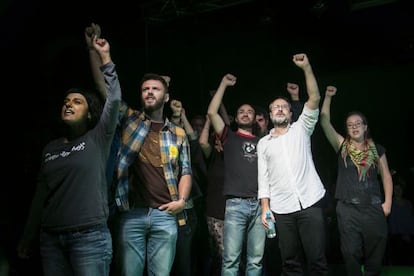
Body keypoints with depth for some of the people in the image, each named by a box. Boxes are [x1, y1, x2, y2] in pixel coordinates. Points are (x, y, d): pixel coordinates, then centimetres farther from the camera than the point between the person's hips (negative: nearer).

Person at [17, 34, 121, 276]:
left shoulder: (98, 139, 3)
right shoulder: (51, 148, 16)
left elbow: (114, 100, -9)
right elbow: (41, 195, 17)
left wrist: (105, 58, -11)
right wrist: (29, 238, 16)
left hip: (89, 236, -5)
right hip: (51, 238, 5)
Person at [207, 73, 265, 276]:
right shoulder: (230, 137, 14)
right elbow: (212, 112, 4)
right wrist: (224, 84, 9)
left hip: (260, 204, 3)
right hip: (235, 204, -2)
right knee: (231, 260, -7)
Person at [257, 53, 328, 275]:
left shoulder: (301, 129, 12)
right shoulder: (263, 143, 16)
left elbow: (314, 99, -1)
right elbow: (263, 178, 11)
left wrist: (306, 67, -9)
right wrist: (265, 208, -1)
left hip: (310, 204, -1)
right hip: (281, 210, 2)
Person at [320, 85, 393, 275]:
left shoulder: (377, 149, 11)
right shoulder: (342, 146, 7)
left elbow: (386, 176, 11)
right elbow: (324, 121, -1)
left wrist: (388, 202, 1)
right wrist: (328, 97, -5)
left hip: (374, 208, 1)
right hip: (348, 209, -1)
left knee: (375, 253, 3)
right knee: (351, 253, -3)